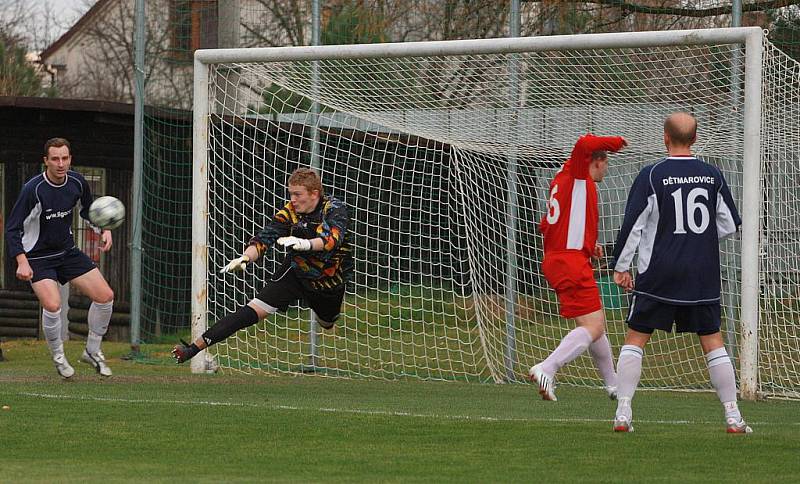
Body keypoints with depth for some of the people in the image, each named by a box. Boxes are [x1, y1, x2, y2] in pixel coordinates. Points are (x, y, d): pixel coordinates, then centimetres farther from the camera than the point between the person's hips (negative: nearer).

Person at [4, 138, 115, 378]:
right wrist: (22, 262, -28)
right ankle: (57, 356, 0)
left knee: (105, 297, -3)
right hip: (37, 257, -6)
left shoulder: (77, 182, -6)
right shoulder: (33, 189, -23)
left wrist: (104, 229, -2)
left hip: (68, 251, 6)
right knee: (52, 305, -26)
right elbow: (12, 227, -18)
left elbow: (87, 211, 16)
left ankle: (92, 351, 17)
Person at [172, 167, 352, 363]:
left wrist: (306, 244, -57)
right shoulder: (289, 211, -11)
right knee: (253, 311, -15)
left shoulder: (335, 209, -19)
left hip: (330, 282, 0)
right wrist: (245, 258, -39)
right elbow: (265, 237, -18)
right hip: (294, 273, 0)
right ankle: (195, 347, -23)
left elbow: (333, 238, -37)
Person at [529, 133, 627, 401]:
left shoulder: (562, 178, 21)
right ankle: (546, 369, -30)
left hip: (554, 260, 10)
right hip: (572, 262, -10)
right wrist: (615, 142, -9)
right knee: (592, 327, -16)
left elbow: (545, 226, 27)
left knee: (597, 323, 22)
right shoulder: (577, 173, -4)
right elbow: (584, 144, -26)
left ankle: (613, 384, 33)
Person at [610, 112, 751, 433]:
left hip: (658, 274, -3)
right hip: (703, 276, 3)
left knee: (635, 338, 6)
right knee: (712, 341, 9)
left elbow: (632, 224, -8)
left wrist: (621, 267, 1)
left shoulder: (652, 176, -8)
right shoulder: (712, 176, 2)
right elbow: (730, 224, 10)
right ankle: (733, 416, 6)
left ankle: (623, 413, -2)